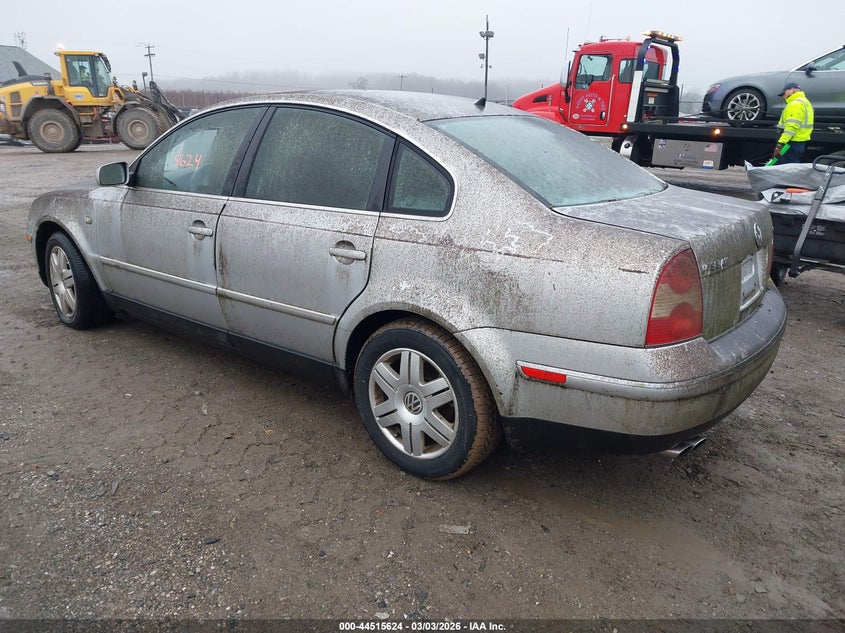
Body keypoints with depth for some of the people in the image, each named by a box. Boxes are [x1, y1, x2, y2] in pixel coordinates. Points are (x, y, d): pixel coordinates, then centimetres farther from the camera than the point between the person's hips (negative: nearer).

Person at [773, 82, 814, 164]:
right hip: (800, 142, 11)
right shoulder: (805, 102, 23)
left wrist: (780, 144, -28)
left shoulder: (795, 104, -12)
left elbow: (791, 127, -23)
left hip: (793, 143, -11)